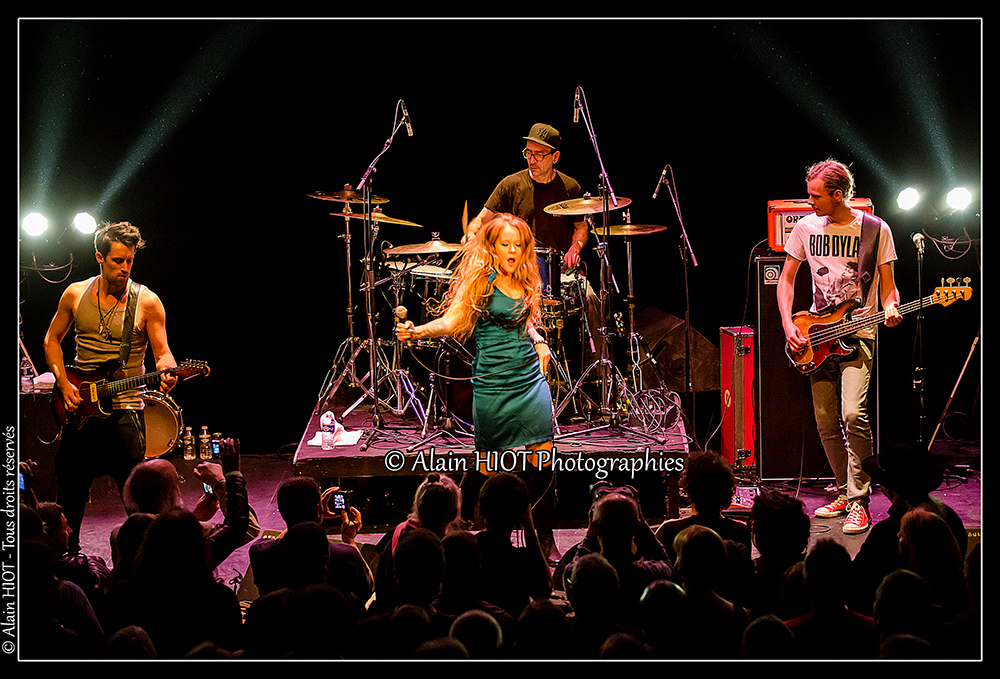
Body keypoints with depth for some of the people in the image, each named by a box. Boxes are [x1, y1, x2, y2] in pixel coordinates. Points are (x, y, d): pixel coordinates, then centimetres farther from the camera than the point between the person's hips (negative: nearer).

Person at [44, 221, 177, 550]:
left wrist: (167, 372, -28)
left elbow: (162, 352, -5)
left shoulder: (146, 302, -4)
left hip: (124, 409, -3)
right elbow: (52, 339, 14)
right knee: (69, 497, 11)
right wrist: (63, 383, 1)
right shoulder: (75, 294, 4)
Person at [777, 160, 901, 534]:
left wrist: (890, 309, -20)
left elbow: (888, 287, 2)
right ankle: (845, 492, 22)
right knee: (826, 425, 5)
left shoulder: (876, 230, -4)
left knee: (853, 414, -20)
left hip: (858, 334, -4)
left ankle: (858, 501, -11)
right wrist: (788, 325, 0)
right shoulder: (806, 227, 4)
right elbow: (786, 279, 12)